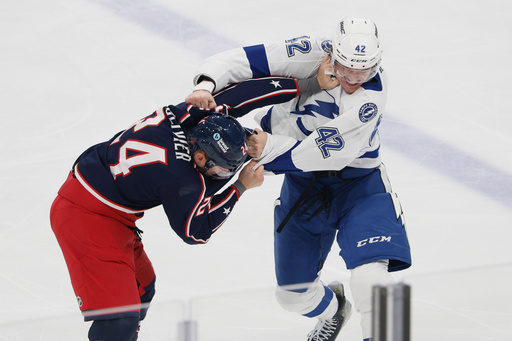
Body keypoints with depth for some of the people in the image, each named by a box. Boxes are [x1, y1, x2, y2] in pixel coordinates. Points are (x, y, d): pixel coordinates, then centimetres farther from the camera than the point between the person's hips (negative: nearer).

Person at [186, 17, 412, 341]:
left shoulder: (372, 92, -28)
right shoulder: (312, 54, -20)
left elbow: (325, 150, -32)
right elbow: (241, 61, -22)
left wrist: (269, 147, -35)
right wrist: (205, 86, -39)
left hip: (357, 181, -3)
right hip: (302, 181, 3)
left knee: (370, 273, -26)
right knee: (293, 291, 13)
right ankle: (331, 309, 46)